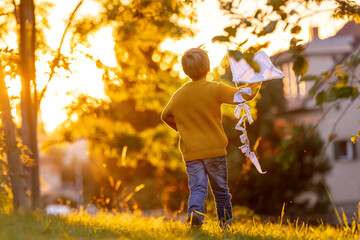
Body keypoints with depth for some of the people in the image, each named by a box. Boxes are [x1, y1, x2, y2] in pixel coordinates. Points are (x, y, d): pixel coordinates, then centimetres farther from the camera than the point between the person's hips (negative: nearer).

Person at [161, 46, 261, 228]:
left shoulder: (178, 95, 4)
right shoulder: (215, 90, -10)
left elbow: (166, 116, 21)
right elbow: (244, 95, -8)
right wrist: (256, 83, 10)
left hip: (190, 152, 2)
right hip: (215, 150, -2)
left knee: (197, 187, -2)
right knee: (220, 189, 11)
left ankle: (195, 210, -31)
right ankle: (226, 223, 20)